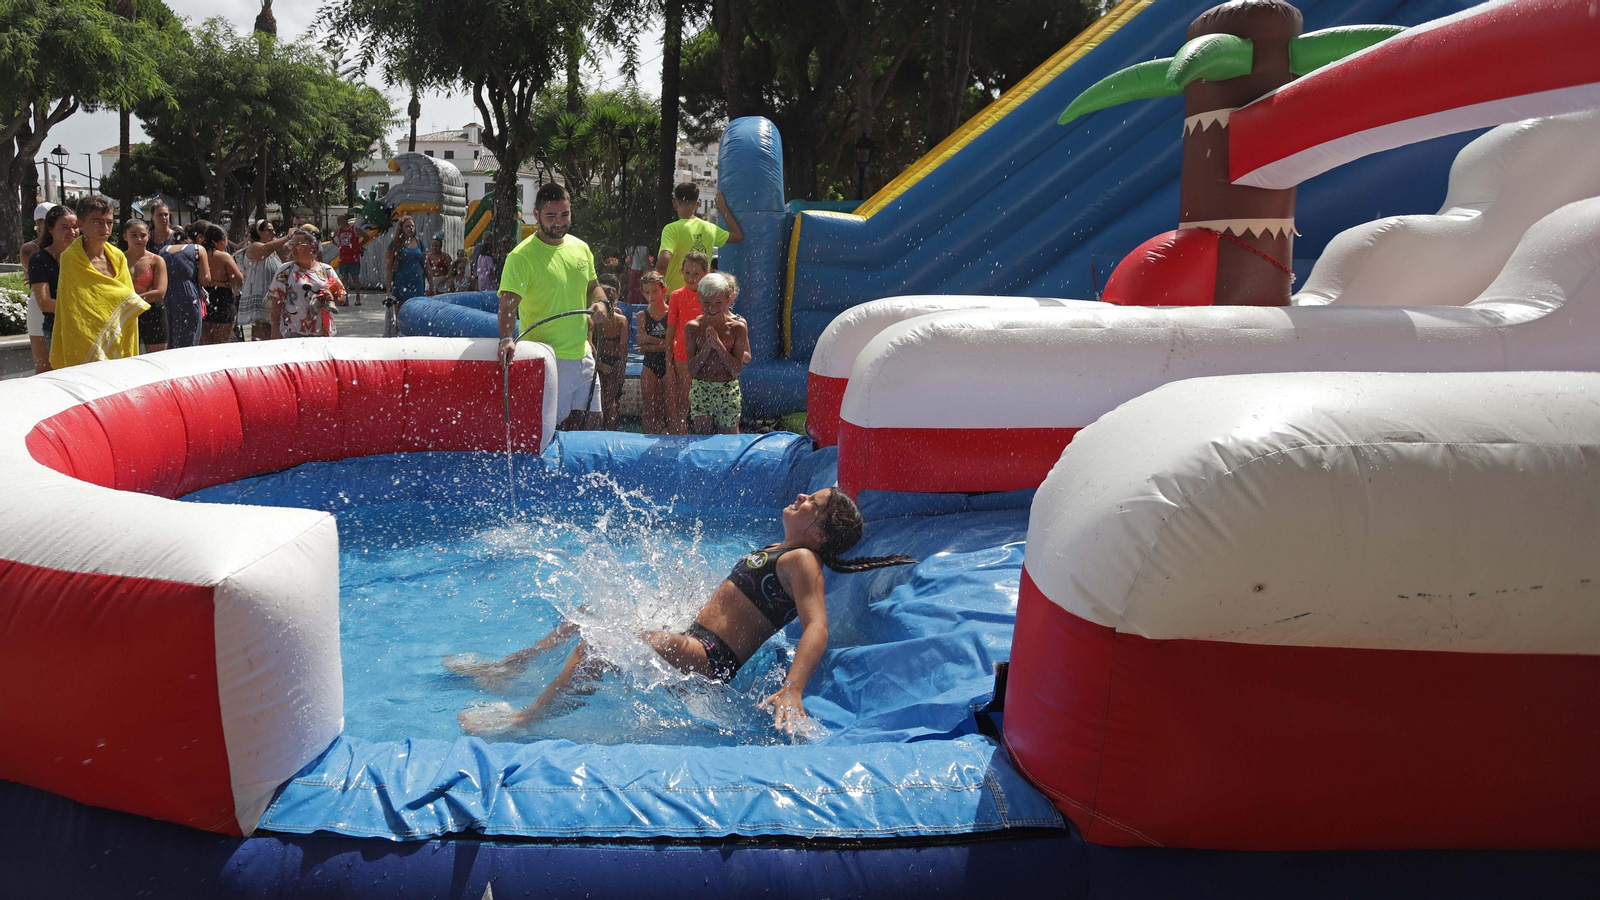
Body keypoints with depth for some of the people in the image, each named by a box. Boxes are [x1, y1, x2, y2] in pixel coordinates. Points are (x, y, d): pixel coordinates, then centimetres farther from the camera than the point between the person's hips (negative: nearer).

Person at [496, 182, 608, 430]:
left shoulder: (581, 248, 8)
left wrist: (599, 303, 0)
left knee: (590, 419, 11)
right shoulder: (521, 256, -13)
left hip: (581, 353, 7)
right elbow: (508, 302, -23)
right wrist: (507, 338, -40)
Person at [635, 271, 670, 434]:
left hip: (668, 366, -2)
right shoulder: (641, 315, 3)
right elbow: (642, 346, -3)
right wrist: (663, 344, -14)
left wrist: (649, 340, -13)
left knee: (666, 407, 3)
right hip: (649, 366, 2)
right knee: (649, 408, 2)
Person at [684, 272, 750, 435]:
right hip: (700, 390, 1)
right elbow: (692, 368, -5)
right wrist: (707, 346, -18)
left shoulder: (737, 327, -5)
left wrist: (718, 345, -18)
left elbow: (737, 370, -9)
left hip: (729, 391, -1)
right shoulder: (692, 327, -3)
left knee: (730, 437, 8)